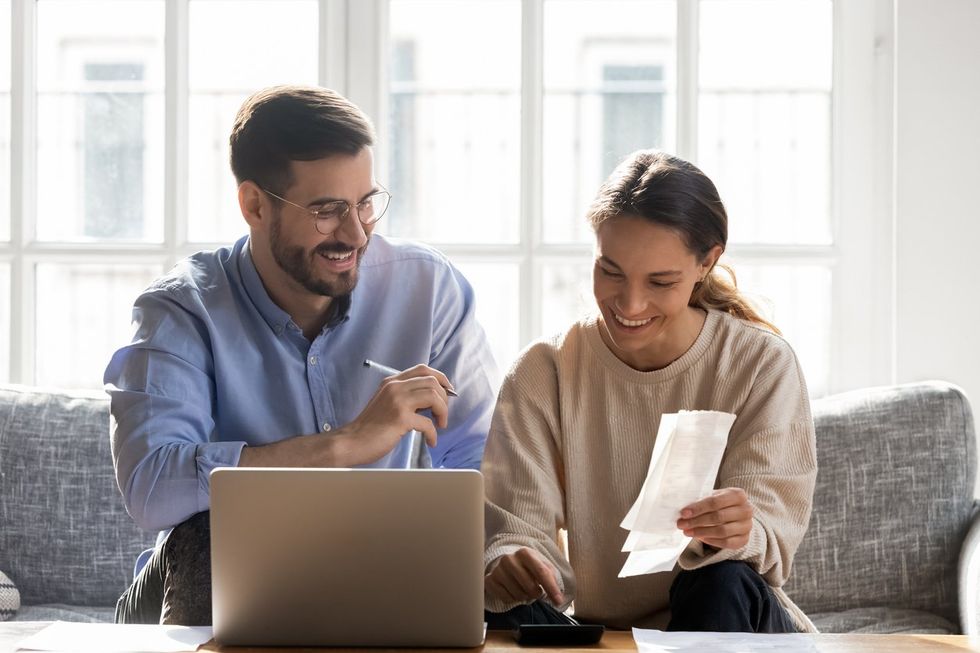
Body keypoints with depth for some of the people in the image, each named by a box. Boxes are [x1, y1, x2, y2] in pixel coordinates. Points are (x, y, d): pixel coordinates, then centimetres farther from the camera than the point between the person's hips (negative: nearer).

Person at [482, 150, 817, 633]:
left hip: (732, 623, -1)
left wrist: (742, 534, -40)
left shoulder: (761, 364, -5)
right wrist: (507, 561, -36)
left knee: (724, 586, -34)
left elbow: (772, 530, -14)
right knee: (512, 613, -29)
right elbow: (518, 522, -10)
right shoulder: (543, 371, -2)